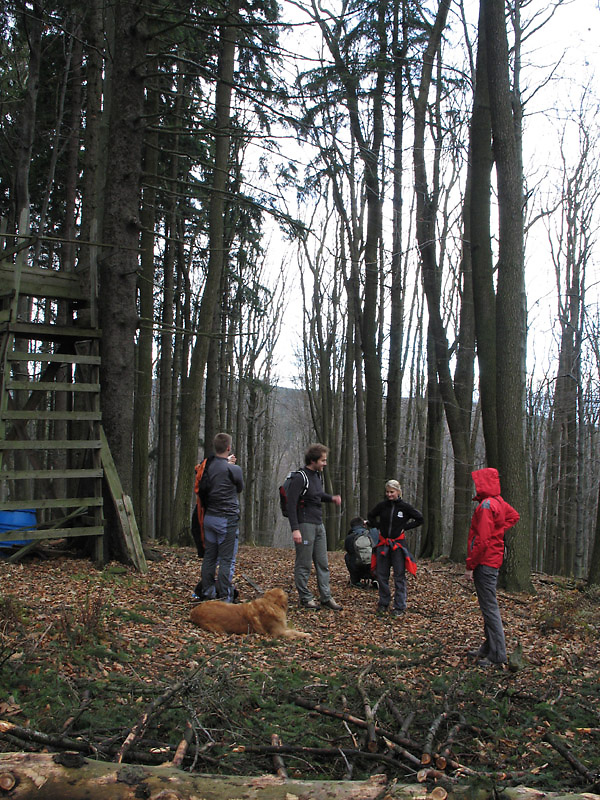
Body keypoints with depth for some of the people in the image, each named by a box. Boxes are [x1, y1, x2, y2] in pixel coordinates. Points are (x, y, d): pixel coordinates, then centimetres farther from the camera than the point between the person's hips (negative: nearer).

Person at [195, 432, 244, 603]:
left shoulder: (208, 466, 2)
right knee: (227, 560, -2)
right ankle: (225, 598, -1)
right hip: (227, 519, -7)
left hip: (209, 517, 7)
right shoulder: (233, 470, -14)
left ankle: (206, 592, 21)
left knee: (209, 556, 14)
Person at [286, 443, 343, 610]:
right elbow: (291, 504, -18)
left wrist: (332, 498, 8)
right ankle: (305, 598, 10)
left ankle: (326, 597, 16)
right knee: (304, 564, 1)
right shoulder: (300, 478, -15)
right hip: (305, 526, -9)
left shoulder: (318, 475, 12)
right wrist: (295, 529, -23)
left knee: (323, 564, 10)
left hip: (319, 525, 9)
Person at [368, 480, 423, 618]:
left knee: (399, 576, -1)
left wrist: (405, 527, -3)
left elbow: (419, 519, 3)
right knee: (381, 575, 6)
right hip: (383, 543, 3)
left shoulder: (405, 507, -4)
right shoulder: (382, 505, 2)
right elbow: (370, 517, 18)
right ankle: (383, 603, 19)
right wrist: (379, 526, 4)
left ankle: (399, 607, 6)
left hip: (398, 544, -3)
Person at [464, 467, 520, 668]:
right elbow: (514, 516, 30)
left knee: (489, 607, -5)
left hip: (485, 563, -10)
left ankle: (497, 654, -1)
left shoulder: (486, 506, -19)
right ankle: (489, 647, 26)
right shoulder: (499, 502, 9)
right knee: (488, 606, 17)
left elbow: (482, 540, -22)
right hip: (493, 560, 10)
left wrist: (470, 565, -17)